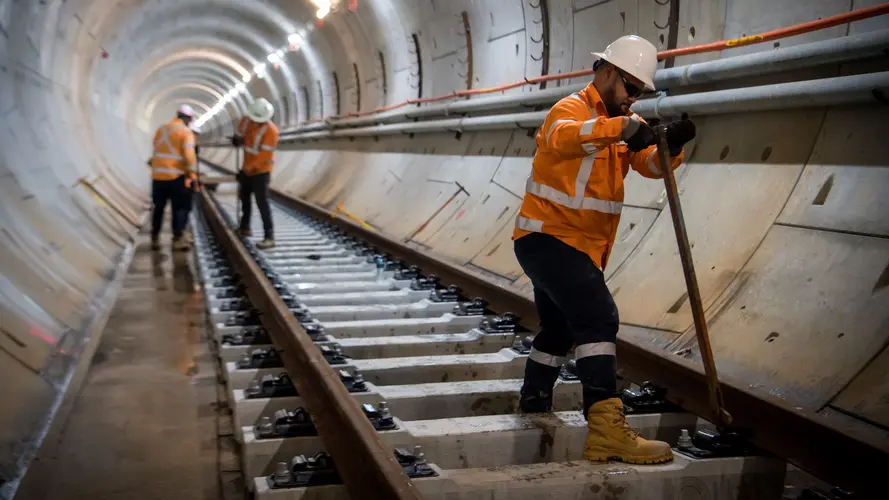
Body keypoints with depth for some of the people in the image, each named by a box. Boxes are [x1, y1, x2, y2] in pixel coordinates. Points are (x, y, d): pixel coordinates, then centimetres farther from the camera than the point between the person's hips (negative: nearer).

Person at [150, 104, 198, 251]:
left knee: (158, 208, 15)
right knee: (179, 208, 3)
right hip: (176, 176, -6)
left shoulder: (161, 130, 15)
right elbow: (189, 154, -15)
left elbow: (157, 150, 17)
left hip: (157, 175, 6)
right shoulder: (186, 131, -6)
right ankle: (178, 239, -2)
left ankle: (155, 239, 19)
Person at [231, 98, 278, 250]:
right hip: (247, 169, 8)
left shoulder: (271, 130, -24)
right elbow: (239, 136, 14)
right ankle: (244, 227, 42)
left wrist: (247, 170, -24)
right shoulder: (246, 120, -2)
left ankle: (269, 237, -15)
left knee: (262, 202, -15)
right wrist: (237, 140, -10)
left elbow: (264, 156, -26)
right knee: (244, 195, 23)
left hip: (261, 171, -8)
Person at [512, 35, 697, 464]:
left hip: (581, 249, 10)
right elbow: (562, 137, -38)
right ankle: (606, 429, -32)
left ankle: (533, 406, 43)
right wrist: (621, 128, -49)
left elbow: (650, 164, -2)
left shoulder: (624, 122, 13)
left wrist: (671, 146, -23)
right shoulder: (572, 108, -13)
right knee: (598, 317, -25)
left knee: (559, 329, 24)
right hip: (547, 237, -10)